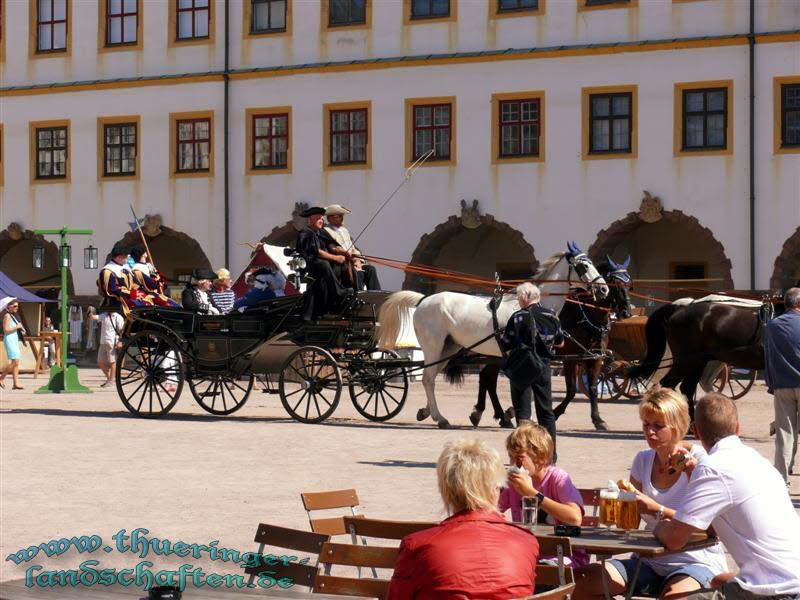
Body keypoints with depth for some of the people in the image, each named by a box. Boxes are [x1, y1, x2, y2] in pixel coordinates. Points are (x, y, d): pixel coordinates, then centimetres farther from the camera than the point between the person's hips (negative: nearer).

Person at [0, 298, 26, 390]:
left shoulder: (13, 316, 18)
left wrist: (21, 330, 10)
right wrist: (17, 327, -13)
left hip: (15, 340, 10)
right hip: (9, 340, -10)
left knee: (16, 362, 4)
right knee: (14, 361, -15)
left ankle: (16, 383, 2)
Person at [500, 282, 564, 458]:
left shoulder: (518, 317, -13)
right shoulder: (551, 315, 1)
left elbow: (505, 345, -10)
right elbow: (560, 342, 13)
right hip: (543, 367, 4)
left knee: (522, 411, 2)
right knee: (546, 411, 13)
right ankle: (551, 455, 17)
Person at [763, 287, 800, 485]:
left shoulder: (772, 326, 2)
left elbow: (767, 357, 8)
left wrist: (770, 383, 16)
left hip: (782, 386, 3)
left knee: (784, 432, 6)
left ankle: (781, 476, 6)